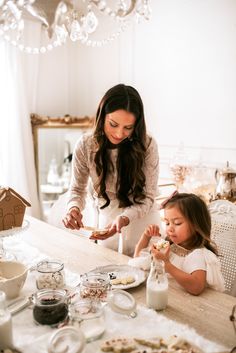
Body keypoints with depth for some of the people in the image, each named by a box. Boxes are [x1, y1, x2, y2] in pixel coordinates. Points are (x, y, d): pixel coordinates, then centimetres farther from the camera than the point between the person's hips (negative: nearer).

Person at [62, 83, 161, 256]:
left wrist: (123, 219, -37)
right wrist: (74, 208, -31)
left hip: (139, 216, -1)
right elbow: (77, 188, -9)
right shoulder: (85, 145, -20)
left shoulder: (147, 145, -24)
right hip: (102, 214, 2)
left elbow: (147, 196, -20)